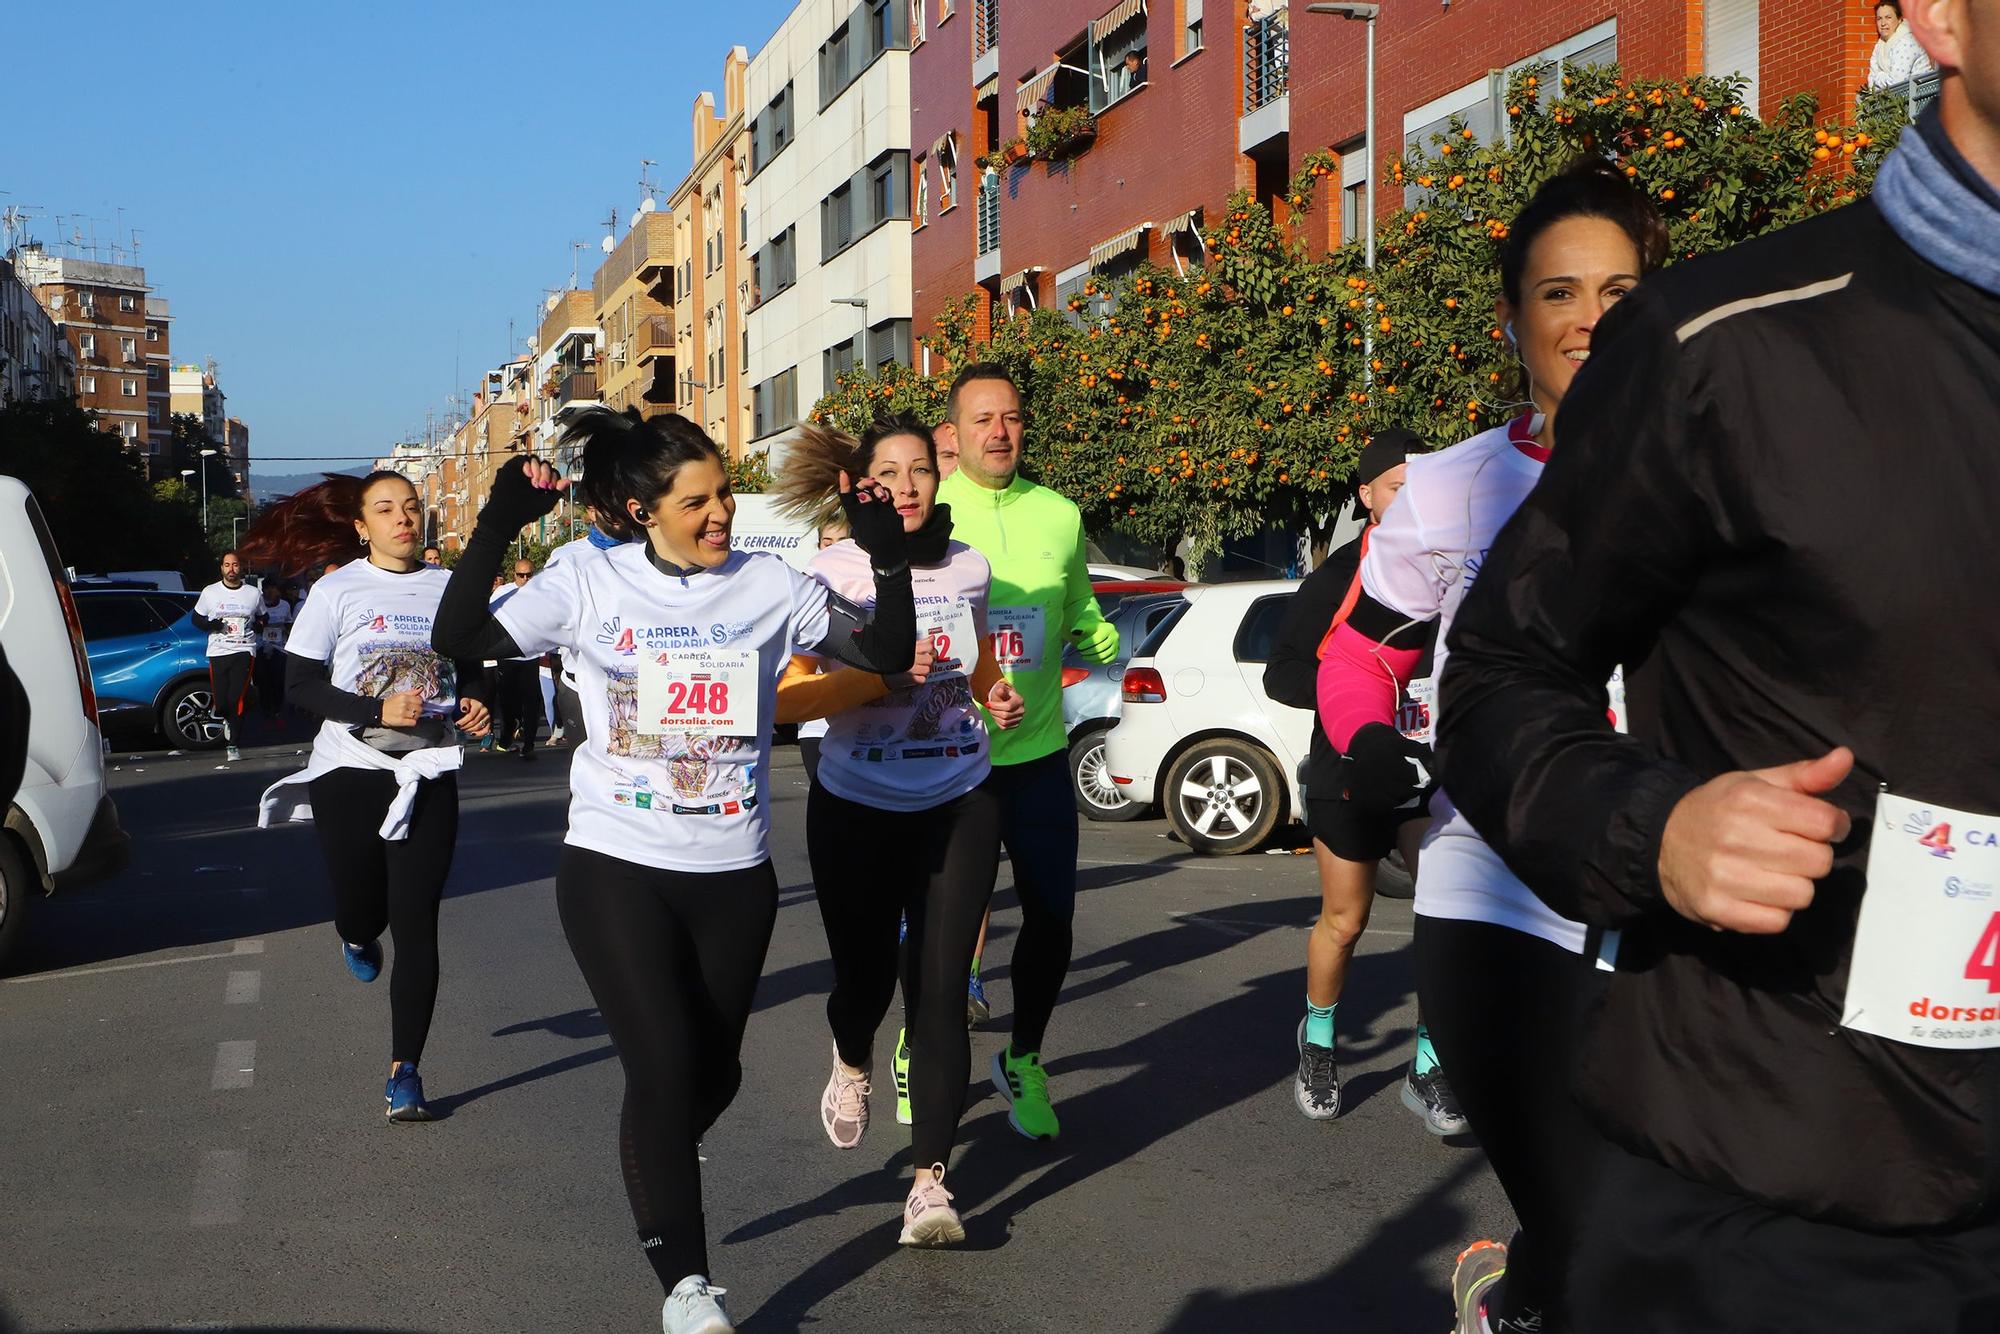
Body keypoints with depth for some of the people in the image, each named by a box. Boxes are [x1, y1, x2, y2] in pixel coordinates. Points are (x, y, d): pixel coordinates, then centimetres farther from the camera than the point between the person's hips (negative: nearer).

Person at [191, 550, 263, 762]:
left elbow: (263, 618, 21)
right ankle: (227, 720, 33)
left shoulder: (253, 594, 9)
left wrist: (257, 624, -2)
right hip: (218, 651, 1)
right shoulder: (210, 592, 8)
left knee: (238, 699, -12)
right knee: (220, 702, -4)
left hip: (244, 651, -1)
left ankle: (233, 745, -3)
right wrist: (210, 625, -8)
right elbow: (196, 618, 14)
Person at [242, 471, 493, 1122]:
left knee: (416, 925, -3)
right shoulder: (337, 590, -2)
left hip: (427, 774, 1)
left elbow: (469, 669, 16)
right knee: (359, 911, 8)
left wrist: (473, 705, -7)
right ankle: (358, 940, 49)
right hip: (350, 772, -1)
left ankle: (405, 1071, 5)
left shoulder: (449, 588, 5)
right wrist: (377, 711, -20)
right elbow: (301, 683, -6)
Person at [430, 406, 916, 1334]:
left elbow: (888, 653, -1)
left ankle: (654, 1176, 49)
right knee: (662, 1066, -11)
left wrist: (885, 551, -13)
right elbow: (460, 641, -13)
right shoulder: (590, 585, -5)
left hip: (735, 874, 3)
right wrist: (496, 528, -22)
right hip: (615, 868, -3)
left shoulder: (768, 586, -1)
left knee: (714, 1071, 14)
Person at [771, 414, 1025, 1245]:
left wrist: (996, 698, 0)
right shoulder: (834, 572, -6)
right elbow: (784, 699, -12)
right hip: (858, 810, -1)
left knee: (938, 990, -5)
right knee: (865, 979, 7)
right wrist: (879, 676, -23)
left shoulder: (968, 568, 4)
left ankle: (930, 1179, 0)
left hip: (958, 809, 2)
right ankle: (851, 1064, 45)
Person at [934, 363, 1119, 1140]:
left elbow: (1080, 611, 15)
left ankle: (1023, 1062, 28)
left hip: (1037, 754, 3)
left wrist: (1100, 638, -6)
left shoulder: (1059, 516, 5)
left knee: (1052, 915, 5)